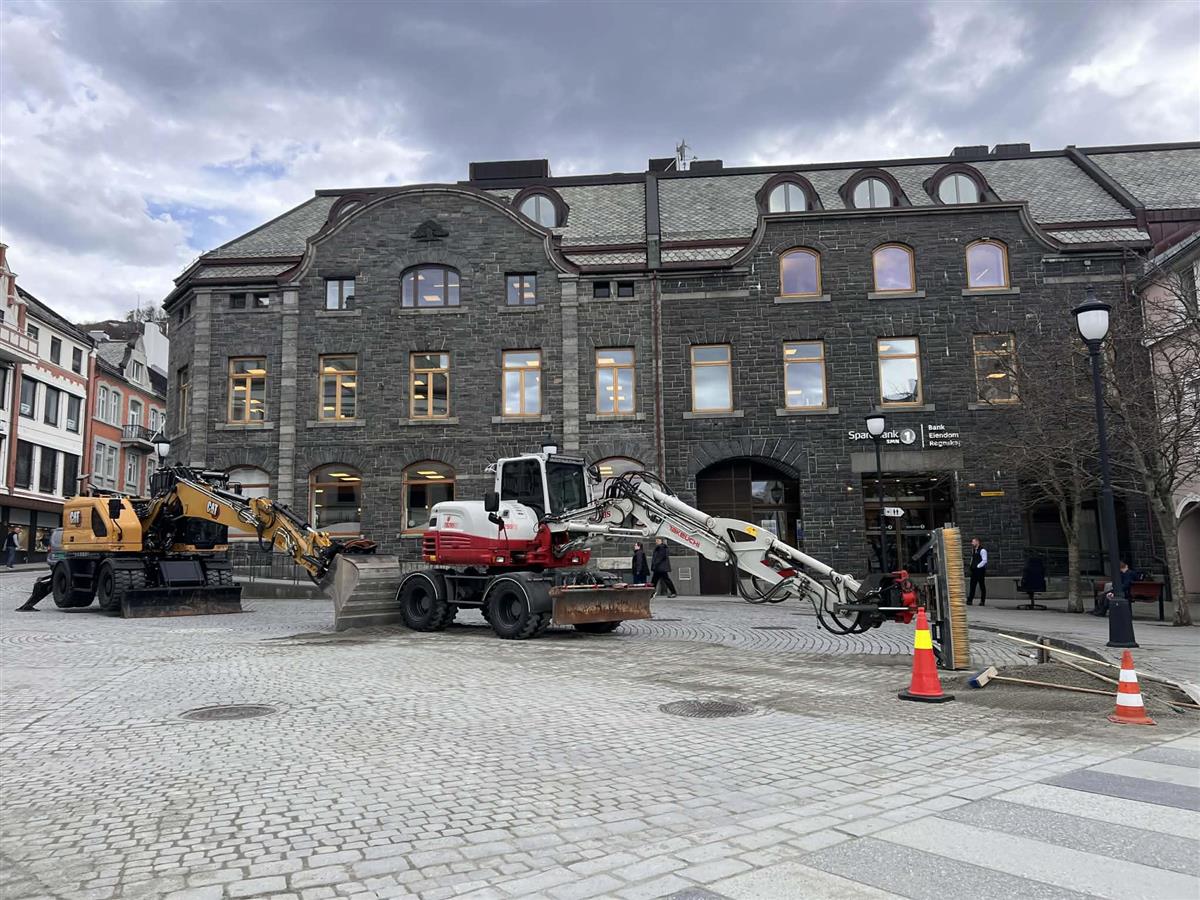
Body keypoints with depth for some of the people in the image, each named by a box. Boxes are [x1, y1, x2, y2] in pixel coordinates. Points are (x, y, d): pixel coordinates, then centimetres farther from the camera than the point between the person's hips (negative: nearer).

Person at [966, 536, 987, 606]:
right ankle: (970, 600, 2)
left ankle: (982, 601, 5)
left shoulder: (982, 550, -10)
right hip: (974, 570, 8)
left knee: (982, 585, 0)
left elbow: (984, 560, -15)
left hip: (980, 570, -8)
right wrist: (972, 566, 11)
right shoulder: (973, 550, 15)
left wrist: (978, 566, -15)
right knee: (972, 585, 4)